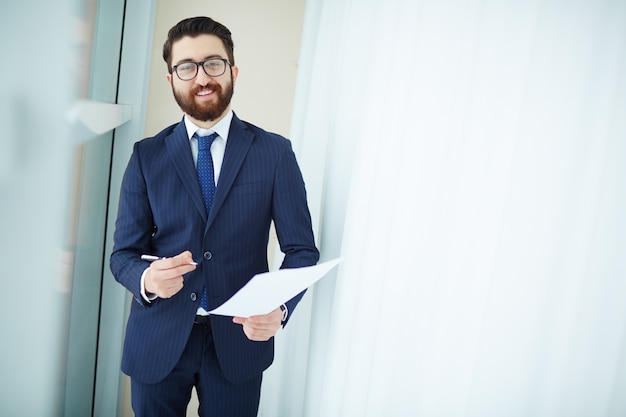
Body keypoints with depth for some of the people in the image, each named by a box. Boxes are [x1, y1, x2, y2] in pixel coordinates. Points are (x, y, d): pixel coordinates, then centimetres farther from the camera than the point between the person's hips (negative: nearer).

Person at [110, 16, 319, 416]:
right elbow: (124, 252, 1)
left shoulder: (275, 152, -6)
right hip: (157, 339, 2)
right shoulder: (147, 155, -1)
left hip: (240, 336, -1)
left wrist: (279, 308, -24)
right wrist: (146, 279, -22)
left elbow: (302, 249, -6)